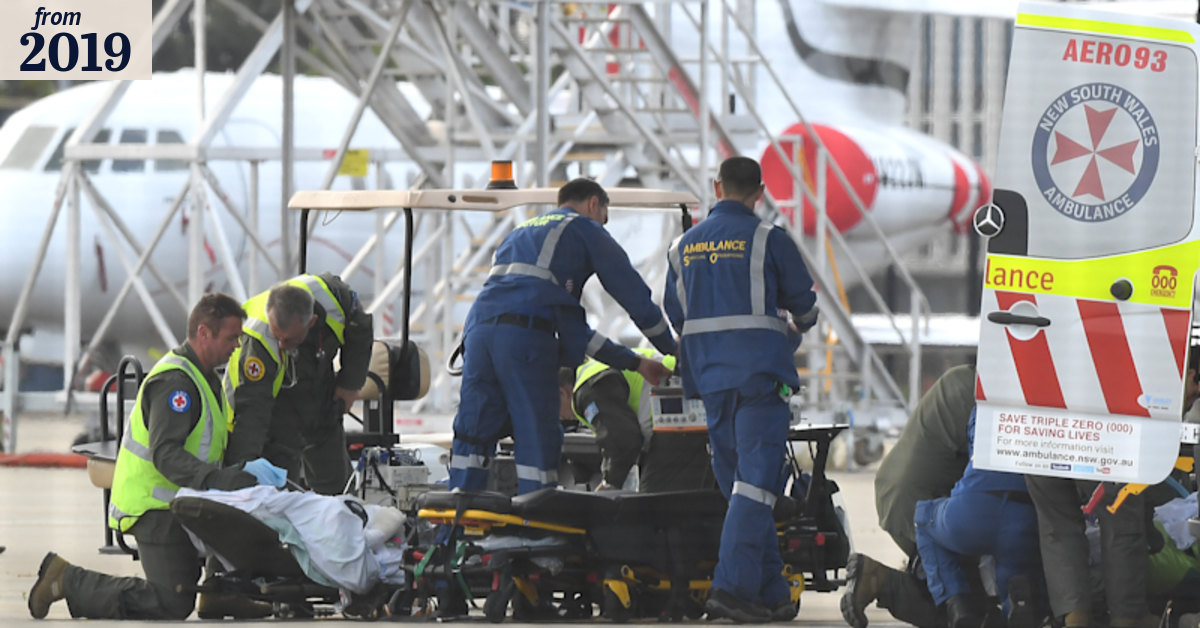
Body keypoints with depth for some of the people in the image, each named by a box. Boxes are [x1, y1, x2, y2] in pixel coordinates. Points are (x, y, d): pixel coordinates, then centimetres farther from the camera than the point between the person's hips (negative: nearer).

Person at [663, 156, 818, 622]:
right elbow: (804, 304, 4)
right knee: (757, 480, -9)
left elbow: (674, 317, 17)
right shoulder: (768, 240, -4)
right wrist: (798, 328, 28)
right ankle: (731, 587, -21)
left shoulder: (682, 247, 11)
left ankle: (771, 593, 12)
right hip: (759, 371, -5)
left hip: (708, 375, 5)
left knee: (736, 483, 11)